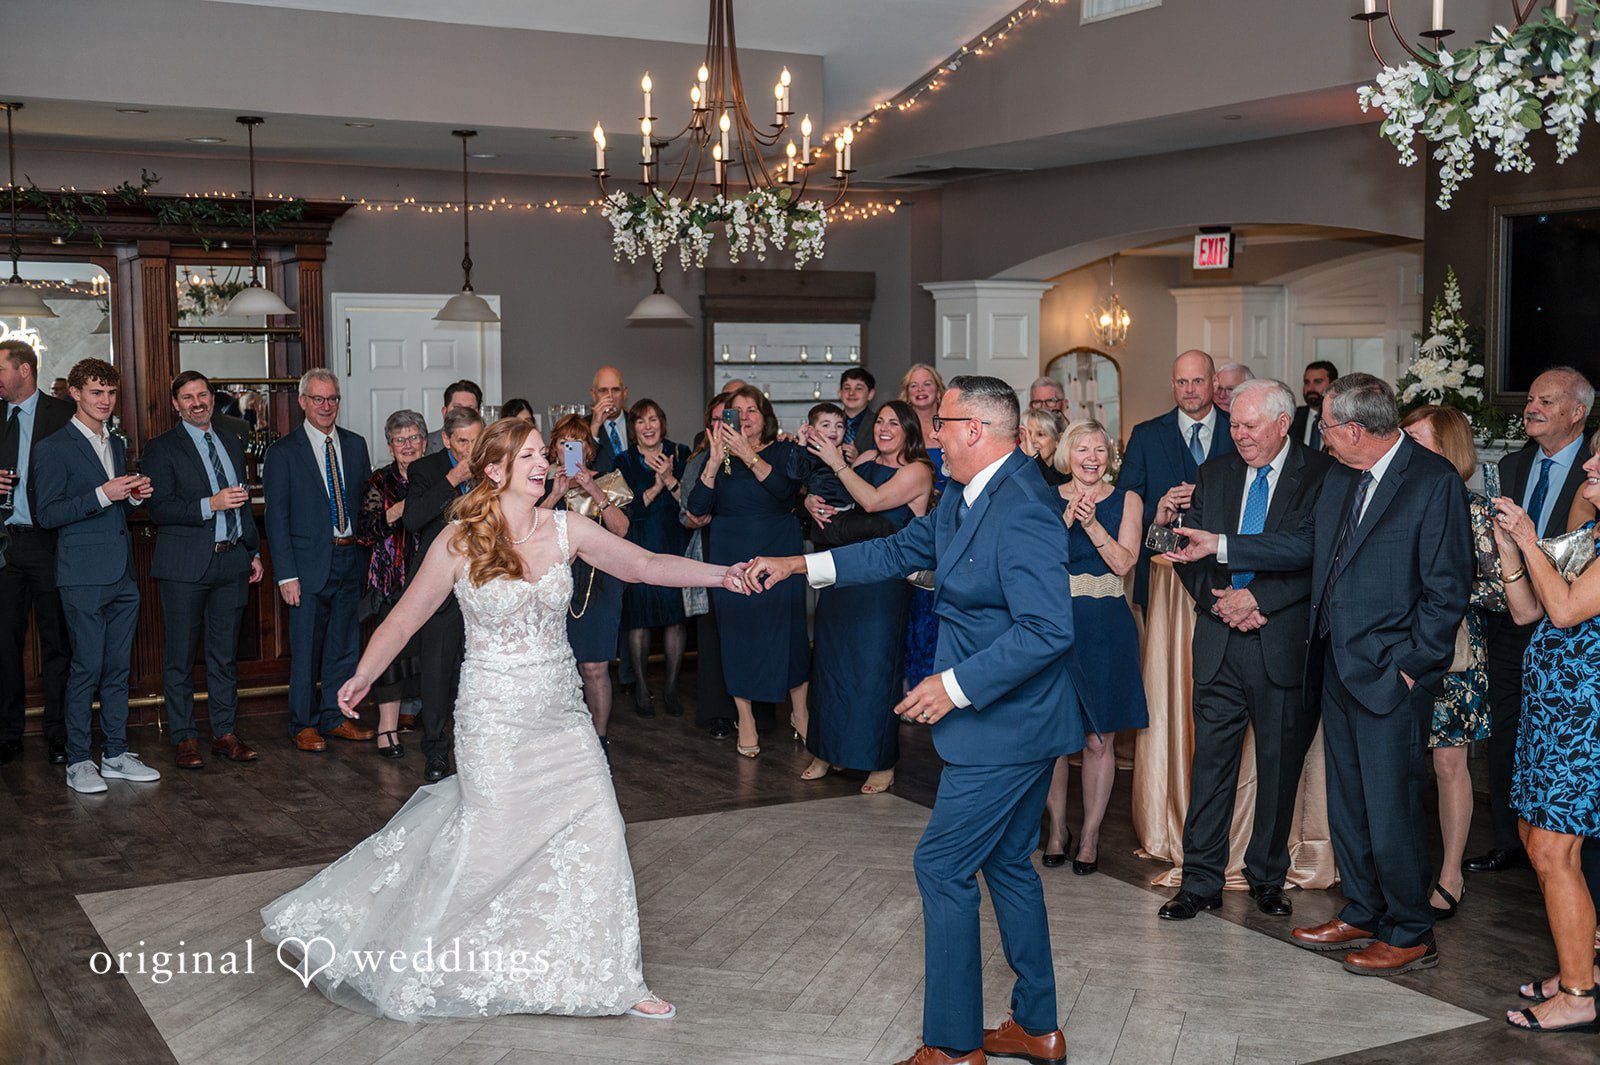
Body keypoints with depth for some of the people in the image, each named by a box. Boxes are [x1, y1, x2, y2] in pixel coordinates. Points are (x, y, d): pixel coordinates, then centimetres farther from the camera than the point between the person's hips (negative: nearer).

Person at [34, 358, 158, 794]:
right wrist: (102, 495, -19)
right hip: (84, 577, -7)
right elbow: (47, 514, -11)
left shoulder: (117, 445, 18)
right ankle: (78, 761, 4)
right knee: (87, 667, -5)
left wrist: (135, 497, 5)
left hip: (122, 576, 7)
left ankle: (116, 754, 17)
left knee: (118, 667, 10)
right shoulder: (54, 447, -5)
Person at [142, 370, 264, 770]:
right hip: (186, 567, -5)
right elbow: (159, 509, -13)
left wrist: (254, 552, 19)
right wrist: (210, 504, -23)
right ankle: (184, 738, 9)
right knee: (180, 657, 1)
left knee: (226, 654, 10)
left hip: (232, 561, 5)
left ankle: (225, 733, 16)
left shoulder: (232, 443, 16)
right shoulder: (161, 448, -3)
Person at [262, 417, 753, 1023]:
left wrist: (721, 575, -14)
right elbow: (404, 619, -1)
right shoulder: (458, 544, -8)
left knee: (598, 835, 0)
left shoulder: (566, 531, 0)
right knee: (486, 844, 1)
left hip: (561, 713, 4)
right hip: (496, 718, -4)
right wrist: (362, 677, -8)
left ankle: (614, 983, 14)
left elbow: (646, 565, -3)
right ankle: (403, 971, 26)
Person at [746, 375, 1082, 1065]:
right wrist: (798, 564, 15)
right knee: (1007, 864, 18)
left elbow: (1048, 628, -29)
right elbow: (903, 549, 18)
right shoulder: (968, 496, 8)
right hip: (1016, 724, 10)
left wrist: (957, 686, -24)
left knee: (942, 866, -3)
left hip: (1005, 727, -10)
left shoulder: (1021, 510, -24)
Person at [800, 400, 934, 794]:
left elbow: (872, 500, -19)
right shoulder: (864, 461, 12)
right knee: (831, 658, 10)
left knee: (875, 665, -3)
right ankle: (829, 751, 22)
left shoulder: (917, 470, -7)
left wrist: (837, 464, -14)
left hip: (884, 583, -6)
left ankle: (882, 762, 9)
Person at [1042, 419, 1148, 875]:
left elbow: (1123, 563, -5)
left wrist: (1091, 523, -17)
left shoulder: (1126, 500, 4)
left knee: (1099, 740, 2)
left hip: (1106, 626, 0)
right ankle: (1057, 827, 21)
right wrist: (1066, 520, -17)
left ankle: (1090, 835, 14)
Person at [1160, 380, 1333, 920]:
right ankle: (1201, 880, 12)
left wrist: (1257, 598, -16)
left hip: (1285, 642, -3)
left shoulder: (1321, 476, -3)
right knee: (1211, 757, 4)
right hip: (1220, 640, 3)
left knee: (1280, 764, 8)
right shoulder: (1214, 474, 11)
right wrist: (1219, 598, -7)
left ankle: (1267, 877, 23)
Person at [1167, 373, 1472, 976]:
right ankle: (1361, 915, 30)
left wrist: (1410, 667, -14)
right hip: (1338, 667, 8)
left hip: (1391, 675, -8)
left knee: (1391, 809, -1)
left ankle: (1411, 935, 14)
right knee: (1346, 802, 16)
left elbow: (1447, 590, -14)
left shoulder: (1435, 481, -13)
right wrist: (1219, 546, 17)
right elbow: (1305, 545, 19)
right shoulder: (1340, 477, 10)